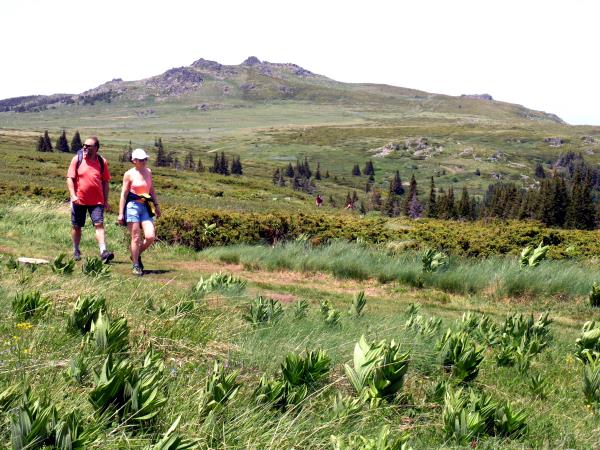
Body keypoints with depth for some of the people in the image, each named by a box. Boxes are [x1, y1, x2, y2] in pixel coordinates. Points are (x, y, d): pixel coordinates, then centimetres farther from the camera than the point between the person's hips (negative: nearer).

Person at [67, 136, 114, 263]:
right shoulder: (77, 159, -1)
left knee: (99, 224, -13)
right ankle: (76, 251, 27)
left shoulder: (102, 162, 2)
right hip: (79, 200, 1)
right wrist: (73, 195, -13)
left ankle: (103, 252, -19)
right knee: (76, 227, 10)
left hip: (97, 201, 0)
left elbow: (105, 182, 8)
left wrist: (106, 201, 6)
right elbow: (70, 178, -1)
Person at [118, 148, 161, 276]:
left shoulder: (148, 172, 10)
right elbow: (123, 194, -2)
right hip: (133, 206, -4)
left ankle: (137, 255, 20)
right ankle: (136, 265, 10)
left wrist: (156, 205, 17)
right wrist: (121, 213, -6)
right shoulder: (129, 174, -3)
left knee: (150, 237, -7)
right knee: (136, 238, -3)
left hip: (146, 207, 4)